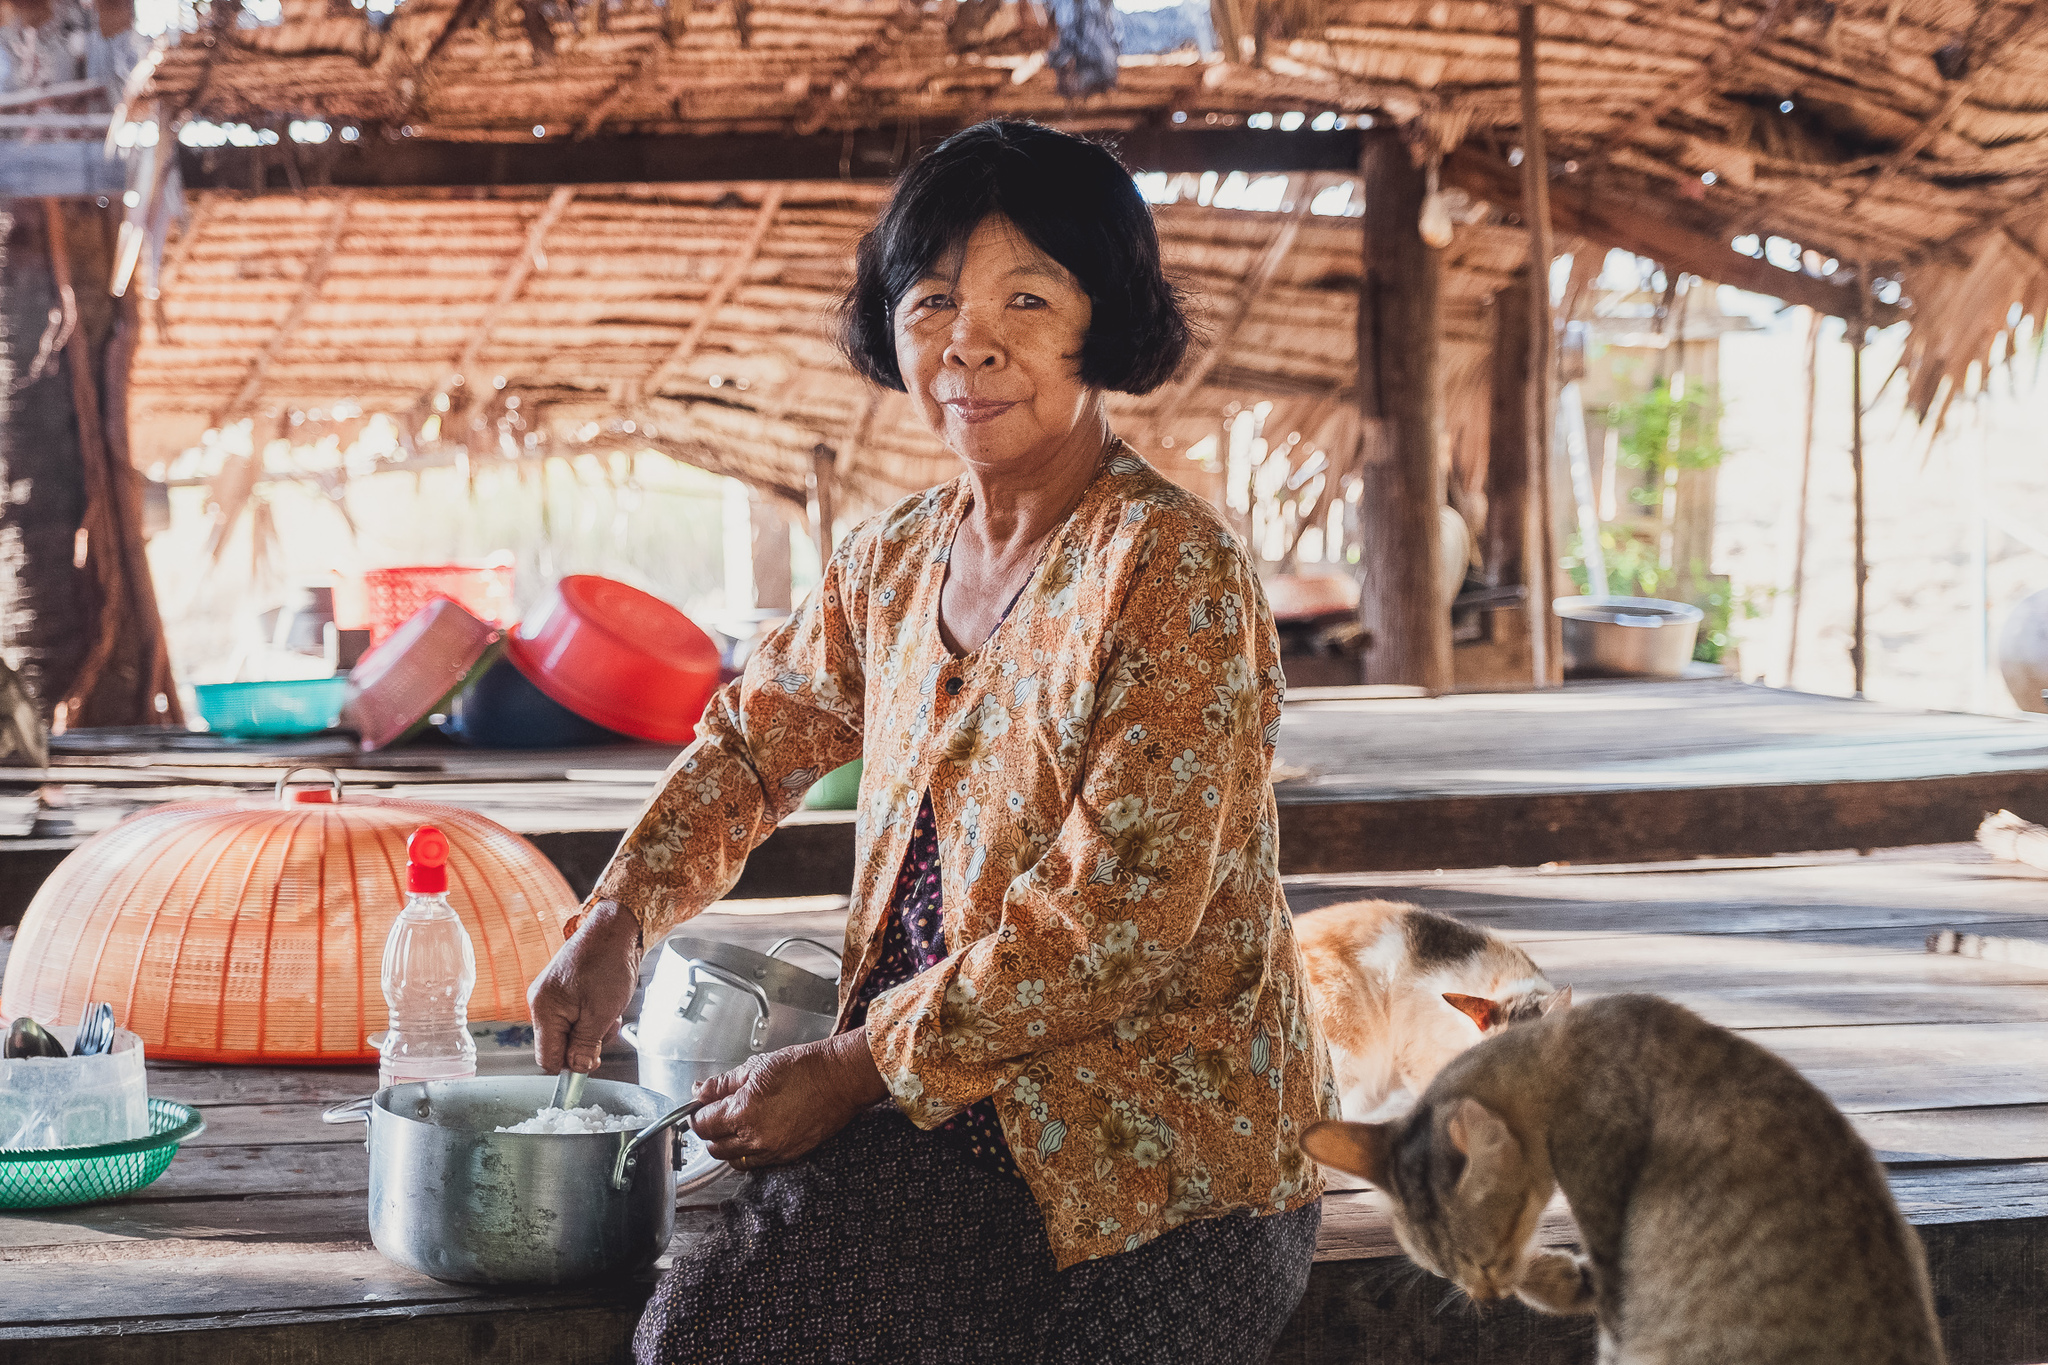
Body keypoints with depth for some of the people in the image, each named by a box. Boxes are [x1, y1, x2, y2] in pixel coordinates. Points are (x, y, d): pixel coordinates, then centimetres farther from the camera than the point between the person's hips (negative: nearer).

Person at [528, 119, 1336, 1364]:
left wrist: (853, 1069, -16)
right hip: (952, 1105, 7)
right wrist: (615, 922, 8)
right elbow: (755, 741, 24)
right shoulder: (898, 562, 8)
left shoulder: (1174, 570, -15)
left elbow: (1121, 912, -19)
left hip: (1150, 1139, -7)